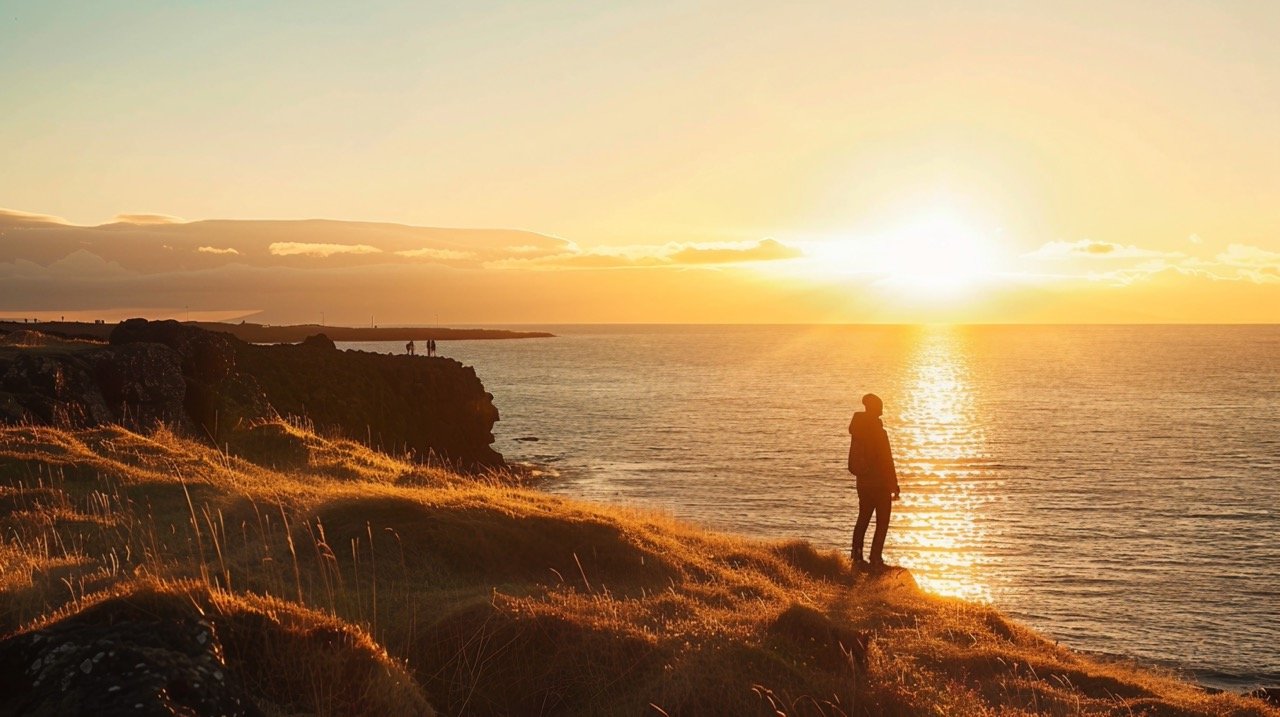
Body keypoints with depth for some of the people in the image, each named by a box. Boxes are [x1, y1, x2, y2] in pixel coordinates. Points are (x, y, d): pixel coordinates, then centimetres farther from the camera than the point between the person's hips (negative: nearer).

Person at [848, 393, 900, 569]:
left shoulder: (857, 430, 4)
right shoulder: (878, 432, -19)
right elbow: (887, 462, -16)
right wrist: (894, 486, -10)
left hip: (863, 481, 7)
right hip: (880, 483, -7)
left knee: (863, 518, 15)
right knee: (882, 523, 1)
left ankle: (857, 557, 15)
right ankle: (875, 558, -3)